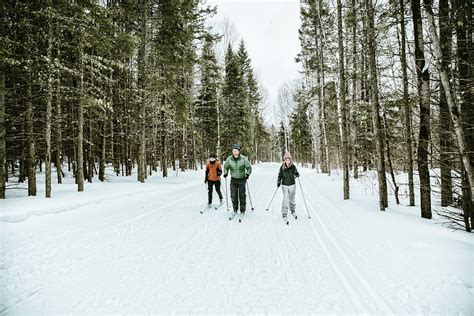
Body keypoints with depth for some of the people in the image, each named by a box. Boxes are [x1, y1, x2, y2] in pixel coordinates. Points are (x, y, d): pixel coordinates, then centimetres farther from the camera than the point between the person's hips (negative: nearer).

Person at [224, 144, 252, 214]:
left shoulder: (243, 159, -14)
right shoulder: (229, 159, -8)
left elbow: (249, 167, -3)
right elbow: (226, 167, 10)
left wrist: (247, 174, -17)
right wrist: (225, 173, -6)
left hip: (242, 179, -2)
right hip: (233, 179, 2)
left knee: (242, 195, 1)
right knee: (233, 195, 4)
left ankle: (242, 209, 14)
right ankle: (235, 208, 21)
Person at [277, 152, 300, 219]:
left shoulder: (293, 167, -6)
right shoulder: (282, 167, -6)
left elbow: (296, 173, 4)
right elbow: (280, 175, 4)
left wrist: (297, 175, -18)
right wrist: (278, 182, -6)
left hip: (292, 185, 1)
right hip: (285, 185, -1)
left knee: (292, 199, 15)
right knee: (285, 199, -9)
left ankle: (293, 211, 37)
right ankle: (284, 214, -1)